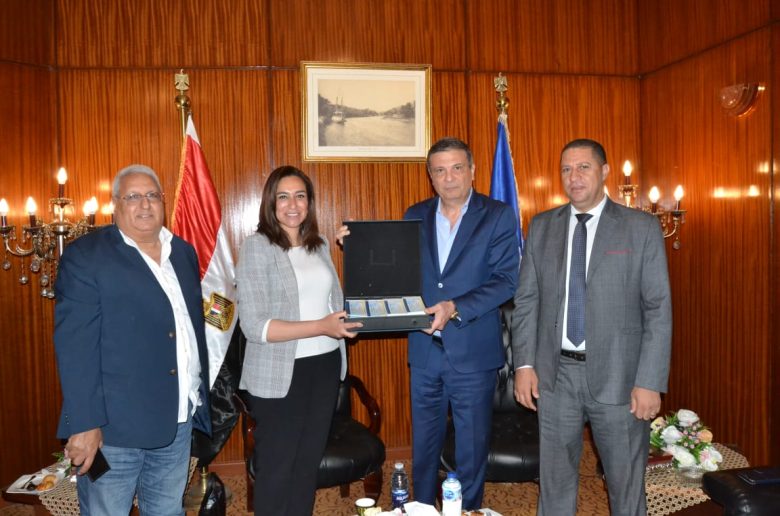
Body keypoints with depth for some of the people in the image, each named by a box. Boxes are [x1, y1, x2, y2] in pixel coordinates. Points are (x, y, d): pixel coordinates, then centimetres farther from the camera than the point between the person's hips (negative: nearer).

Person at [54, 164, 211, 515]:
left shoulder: (184, 252, 9)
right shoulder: (85, 255, -8)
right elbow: (75, 345, -13)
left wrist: (200, 396, 13)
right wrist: (84, 424, -17)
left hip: (179, 420, 5)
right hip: (113, 425, -5)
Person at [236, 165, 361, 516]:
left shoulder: (320, 245, 8)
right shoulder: (257, 247, -12)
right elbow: (254, 326, -19)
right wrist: (322, 326, -27)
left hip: (325, 366, 6)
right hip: (280, 374, -6)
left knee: (310, 459, 19)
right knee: (276, 467, 11)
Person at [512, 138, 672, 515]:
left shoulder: (641, 228, -3)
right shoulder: (542, 227, 6)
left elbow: (658, 309, -6)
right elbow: (526, 300, 6)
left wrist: (650, 382, -11)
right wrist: (524, 363, -2)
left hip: (617, 375, -2)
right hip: (555, 373, 3)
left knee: (626, 482, 13)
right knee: (554, 478, 15)